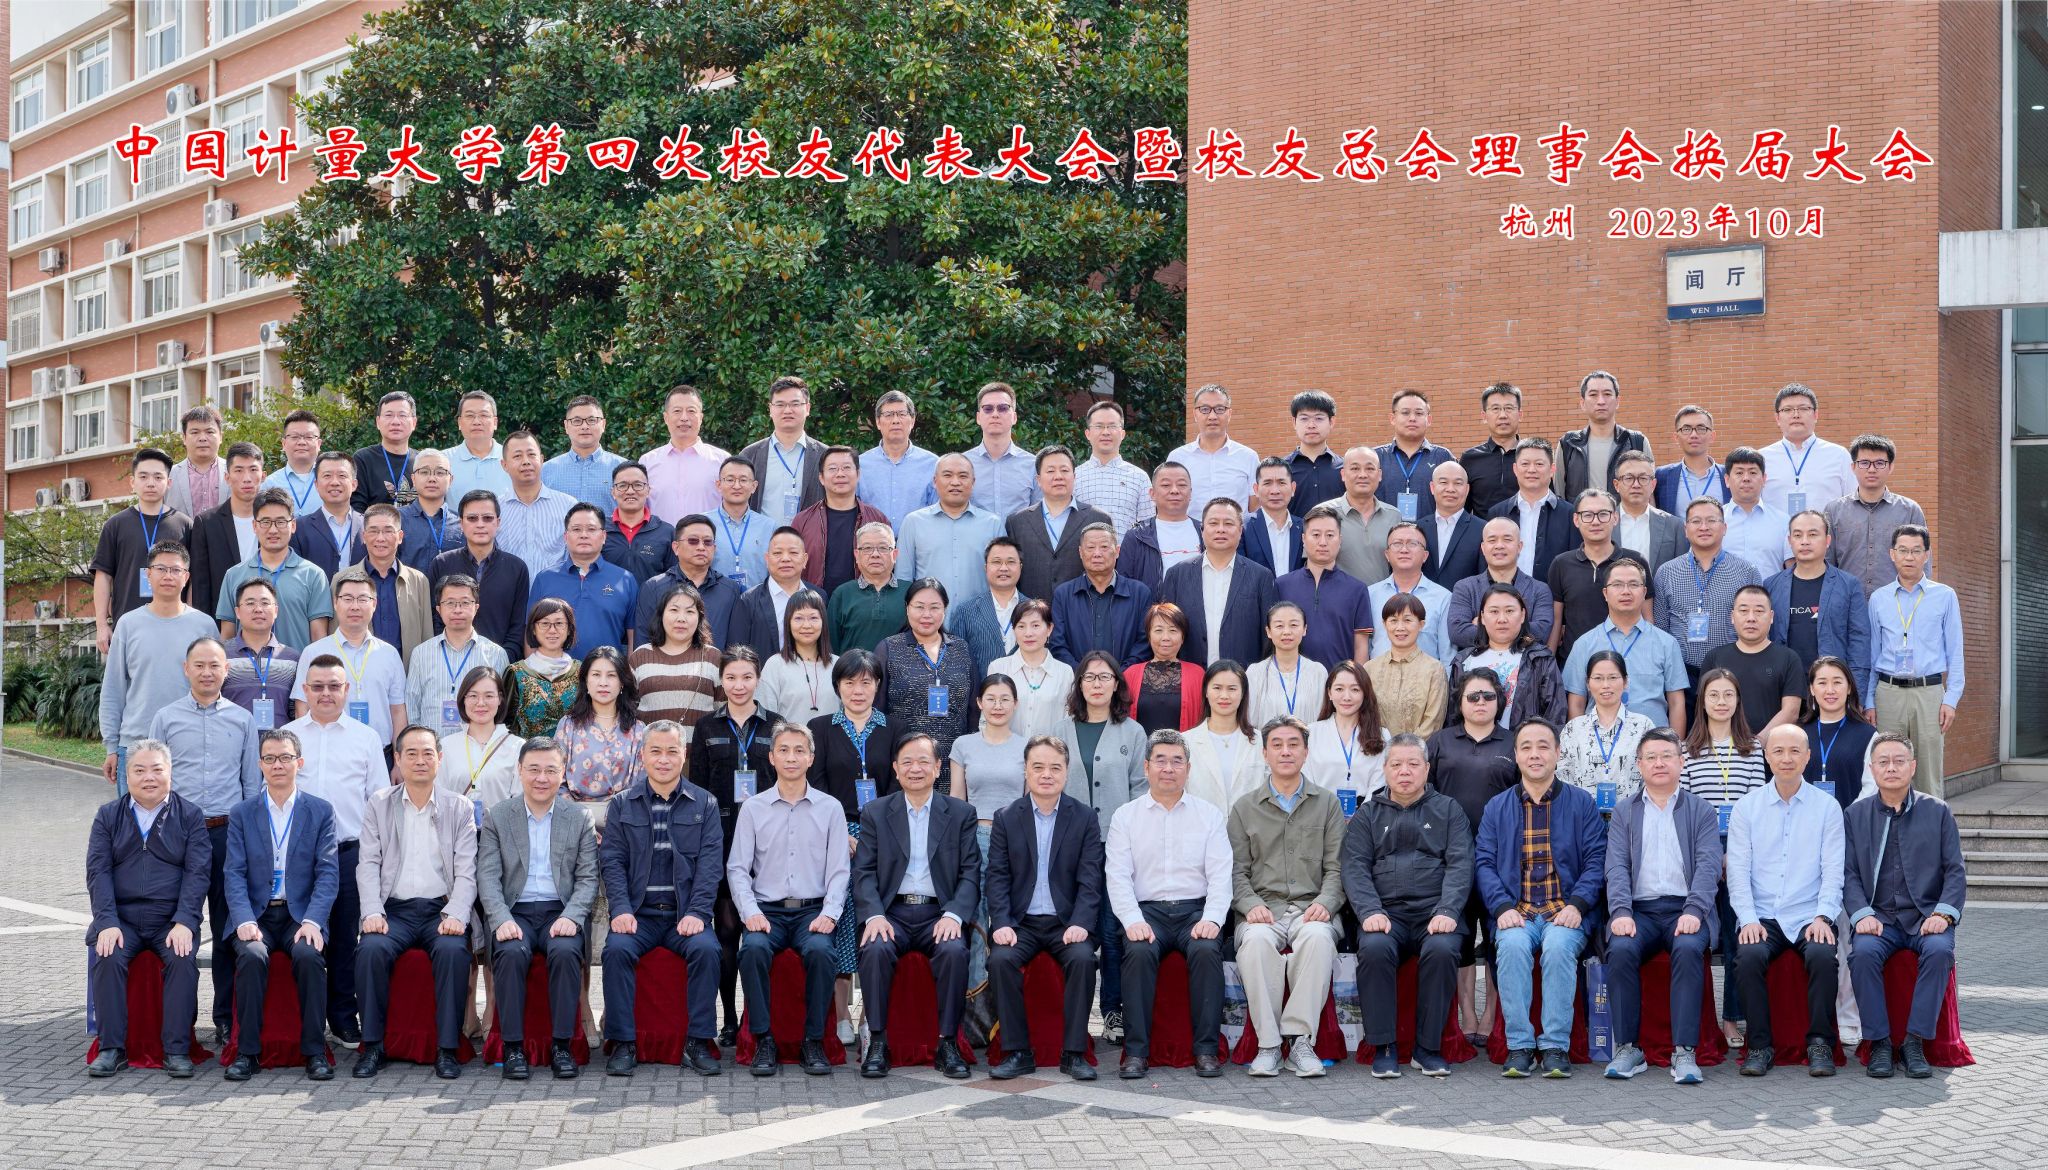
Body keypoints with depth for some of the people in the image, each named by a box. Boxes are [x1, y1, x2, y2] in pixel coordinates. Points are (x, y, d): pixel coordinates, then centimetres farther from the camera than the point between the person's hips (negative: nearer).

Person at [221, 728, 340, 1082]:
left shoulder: (321, 811, 7)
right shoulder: (241, 814, 10)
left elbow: (328, 873, 0)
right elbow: (234, 874, 1)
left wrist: (312, 921, -15)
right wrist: (244, 921, -16)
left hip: (301, 914, -1)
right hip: (256, 915, 1)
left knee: (309, 955, -31)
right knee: (251, 956, -30)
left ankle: (315, 1051, -21)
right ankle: (246, 1052, -20)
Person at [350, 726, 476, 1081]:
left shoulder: (459, 808, 9)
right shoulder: (378, 806, 11)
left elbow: (466, 871, 3)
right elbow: (368, 865, 4)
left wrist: (456, 915, -13)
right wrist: (372, 912, -12)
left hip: (441, 909, -1)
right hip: (394, 909, 1)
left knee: (453, 951, -31)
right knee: (371, 949, -30)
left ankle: (447, 1048, -22)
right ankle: (372, 1045, -16)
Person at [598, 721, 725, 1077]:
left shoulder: (704, 804, 10)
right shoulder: (622, 804, 12)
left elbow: (710, 863, 1)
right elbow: (612, 861, 4)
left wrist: (697, 913, -12)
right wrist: (621, 910, -12)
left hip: (685, 913, 0)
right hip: (638, 913, 0)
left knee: (706, 949, -30)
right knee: (617, 949, -29)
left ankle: (698, 1042, -19)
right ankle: (622, 1043, -19)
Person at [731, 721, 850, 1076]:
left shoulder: (829, 808, 9)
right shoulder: (753, 808, 9)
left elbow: (838, 870, 5)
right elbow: (737, 868, 5)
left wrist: (829, 913, -11)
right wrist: (750, 912, -11)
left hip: (812, 911, 0)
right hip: (766, 910, 0)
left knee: (820, 950, -32)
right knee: (753, 948, -32)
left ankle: (814, 1042, -19)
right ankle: (763, 1041, -21)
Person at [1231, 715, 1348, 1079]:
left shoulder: (1327, 804, 15)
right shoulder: (1244, 808, 16)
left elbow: (1336, 867, 8)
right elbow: (1236, 870, 9)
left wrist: (1325, 903, -11)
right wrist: (1251, 905, -11)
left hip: (1311, 908, 0)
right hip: (1262, 909, 0)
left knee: (1318, 937, -36)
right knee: (1256, 940, -35)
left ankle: (1300, 1039, -31)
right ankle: (1268, 1043, -29)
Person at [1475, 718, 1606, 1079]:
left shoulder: (1581, 804, 12)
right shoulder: (1497, 807, 16)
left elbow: (1596, 859, 4)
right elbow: (1484, 862, 8)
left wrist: (1577, 904, -12)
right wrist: (1502, 907, -10)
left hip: (1565, 913, -1)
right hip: (1516, 913, 1)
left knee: (1559, 946, -34)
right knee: (1512, 946, -32)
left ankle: (1555, 1046, -24)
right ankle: (1519, 1046, -25)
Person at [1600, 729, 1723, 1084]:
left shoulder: (1701, 811, 13)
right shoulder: (1624, 812, 17)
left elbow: (1708, 866, 0)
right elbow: (1617, 867, 4)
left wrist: (1693, 911, -17)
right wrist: (1620, 912, -14)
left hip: (1685, 909, -1)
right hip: (1639, 909, 1)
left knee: (1689, 948, -34)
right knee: (1620, 949, -30)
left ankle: (1685, 1052, -30)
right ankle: (1628, 1048, -20)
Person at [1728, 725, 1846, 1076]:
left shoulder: (1827, 808, 7)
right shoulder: (1747, 807, 8)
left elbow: (1833, 872, 2)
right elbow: (1738, 871, 3)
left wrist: (1822, 917, -14)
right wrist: (1748, 919, -12)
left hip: (1809, 917, 0)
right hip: (1762, 916, 0)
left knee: (1822, 954, -31)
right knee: (1749, 955, -29)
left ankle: (1820, 1044, -15)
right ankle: (1759, 1045, -15)